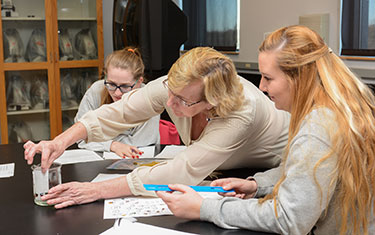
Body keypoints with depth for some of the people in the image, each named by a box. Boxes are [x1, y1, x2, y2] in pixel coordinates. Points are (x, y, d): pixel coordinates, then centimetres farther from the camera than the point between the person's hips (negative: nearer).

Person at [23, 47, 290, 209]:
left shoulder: (240, 113, -42)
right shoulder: (175, 86, -27)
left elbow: (180, 174, -44)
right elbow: (116, 112, -21)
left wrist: (96, 190, -44)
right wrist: (60, 142, -36)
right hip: (225, 169, 5)